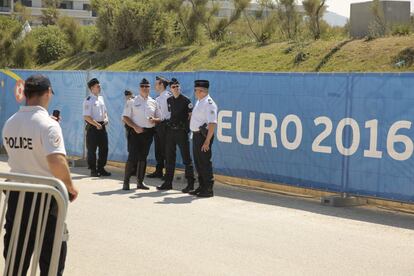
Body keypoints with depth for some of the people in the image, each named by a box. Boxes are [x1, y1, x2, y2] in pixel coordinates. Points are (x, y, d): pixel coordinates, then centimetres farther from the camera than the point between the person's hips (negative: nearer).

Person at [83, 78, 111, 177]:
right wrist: (97, 124, -17)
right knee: (92, 149, 0)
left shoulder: (101, 98, 13)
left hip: (102, 126, 8)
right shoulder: (88, 100, -11)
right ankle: (93, 170, 7)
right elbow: (86, 116, -16)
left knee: (104, 148, 9)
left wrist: (106, 119, 3)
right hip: (92, 127, -8)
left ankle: (101, 168, 19)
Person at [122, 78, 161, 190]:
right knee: (132, 157, -9)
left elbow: (159, 119, 14)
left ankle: (140, 181, 17)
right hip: (136, 131, -4)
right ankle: (126, 181, -1)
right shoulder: (132, 102, 1)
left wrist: (154, 120, -9)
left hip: (148, 132, 4)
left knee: (143, 157, 9)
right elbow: (125, 117, -2)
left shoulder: (153, 103, 10)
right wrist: (135, 127, -14)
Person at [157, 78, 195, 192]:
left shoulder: (185, 100, -5)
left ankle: (190, 184, 1)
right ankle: (168, 183, 17)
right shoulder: (169, 100, 11)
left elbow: (190, 115, -4)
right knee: (169, 158, 9)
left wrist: (187, 128, -8)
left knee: (186, 158, -3)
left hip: (181, 131, -6)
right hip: (170, 130, 6)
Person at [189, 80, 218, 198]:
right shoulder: (199, 102, 14)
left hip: (204, 135, -10)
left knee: (205, 162, -5)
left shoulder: (209, 104, -17)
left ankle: (208, 189, 2)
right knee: (198, 162, 15)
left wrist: (207, 141, -26)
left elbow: (212, 123, -23)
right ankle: (202, 187, 25)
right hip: (196, 134, 10)